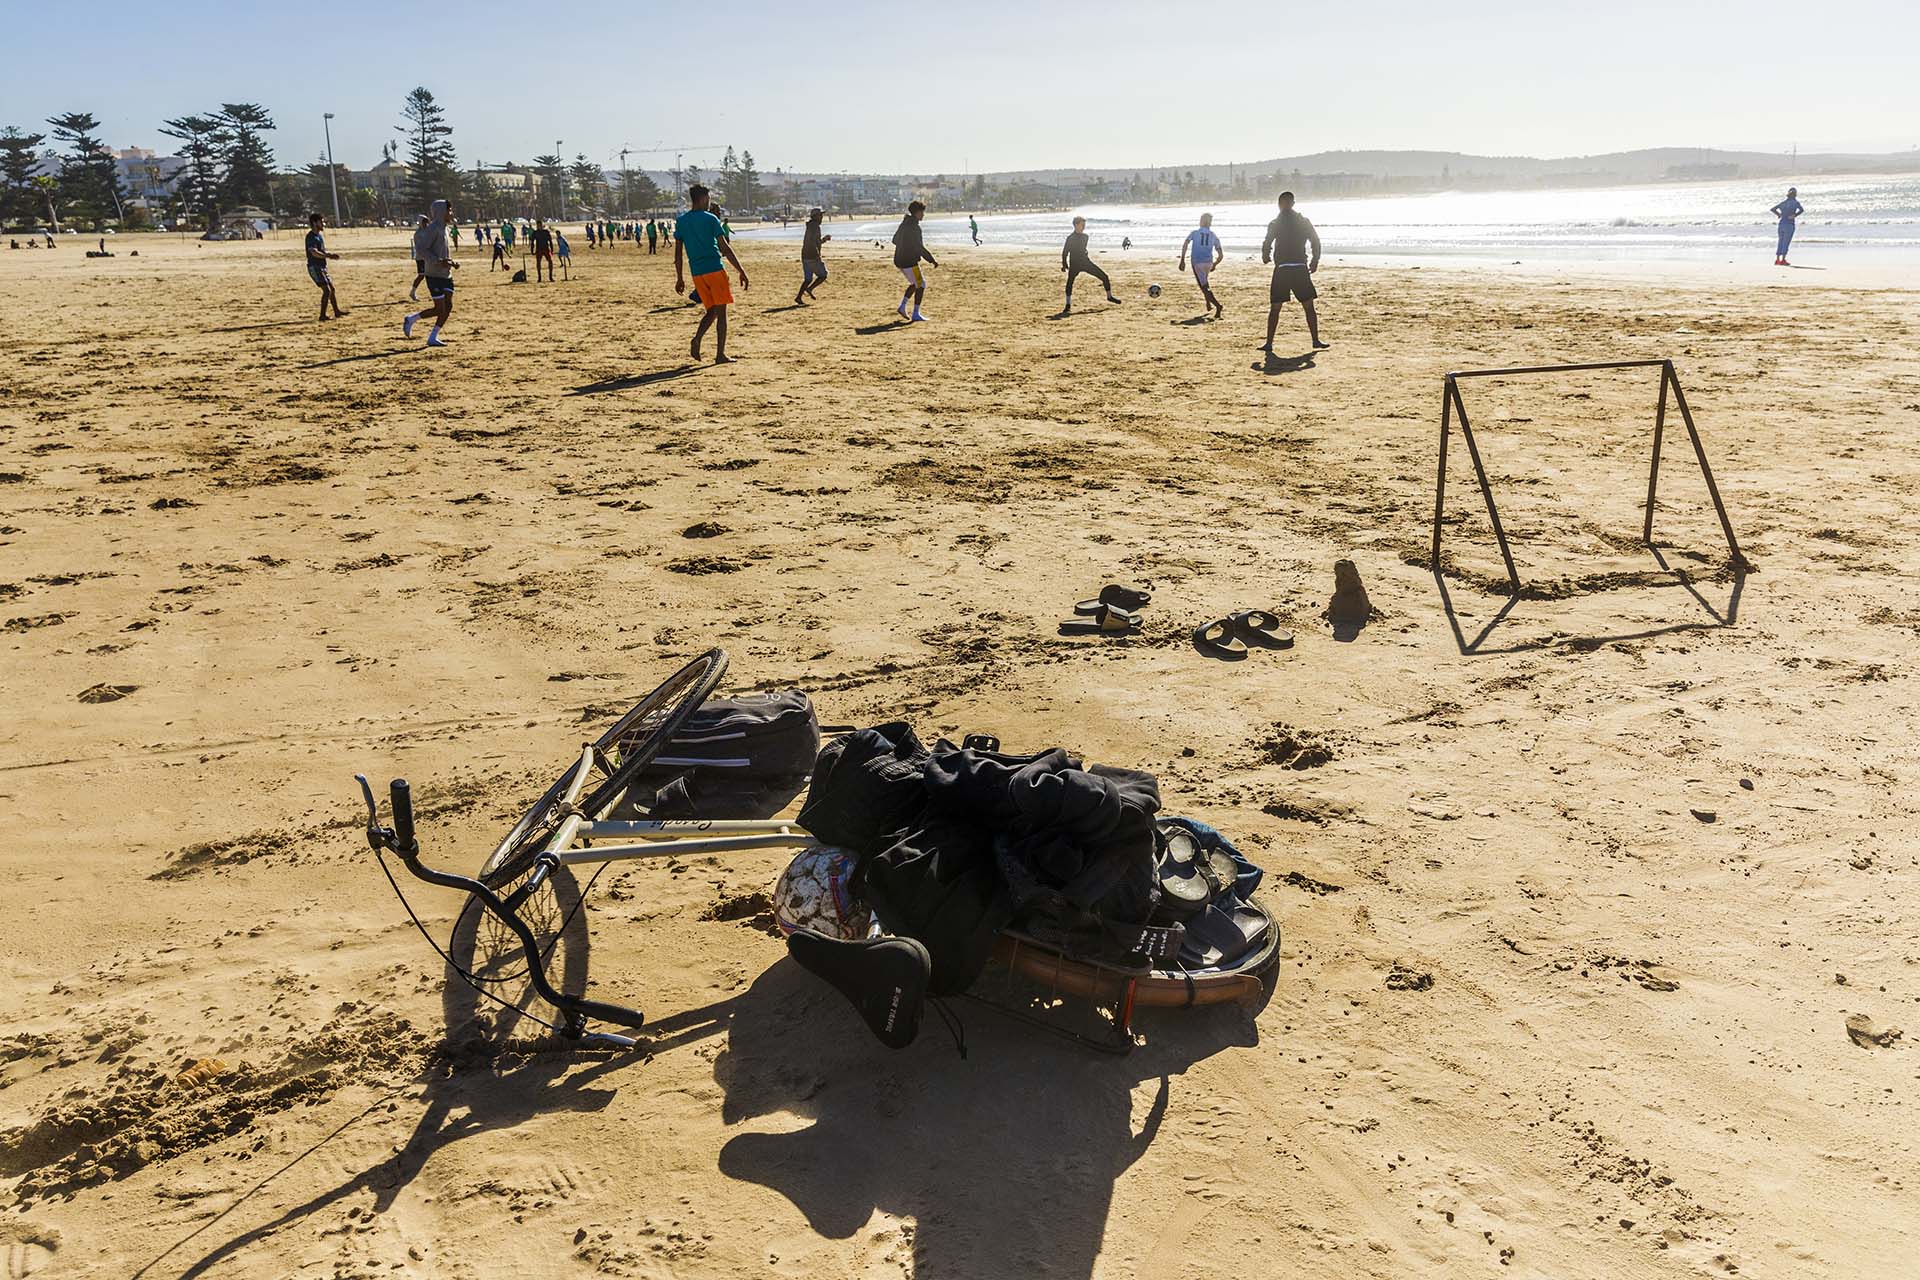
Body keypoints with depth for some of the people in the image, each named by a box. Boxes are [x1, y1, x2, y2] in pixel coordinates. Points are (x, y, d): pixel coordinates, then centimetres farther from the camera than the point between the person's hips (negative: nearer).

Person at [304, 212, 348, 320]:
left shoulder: (319, 235, 15)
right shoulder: (311, 237, -16)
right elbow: (314, 253, -28)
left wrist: (330, 255, 3)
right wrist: (329, 256, -29)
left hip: (322, 267, 10)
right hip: (314, 267, -10)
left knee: (331, 288, 14)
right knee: (326, 290, -13)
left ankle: (337, 311, 25)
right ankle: (322, 315, -9)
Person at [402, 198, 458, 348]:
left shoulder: (443, 229, 14)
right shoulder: (433, 228, -13)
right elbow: (421, 249, -20)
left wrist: (452, 262, 10)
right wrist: (439, 261, -27)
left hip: (446, 275, 9)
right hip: (434, 275, -8)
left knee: (448, 306, 1)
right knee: (439, 309, -8)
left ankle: (433, 337, 6)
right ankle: (411, 319, 13)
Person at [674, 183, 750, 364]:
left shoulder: (681, 221, 9)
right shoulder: (710, 219, -6)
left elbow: (678, 252, 10)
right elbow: (725, 248, -9)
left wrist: (679, 278, 16)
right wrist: (741, 271, -6)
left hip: (697, 273, 5)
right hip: (714, 269, -5)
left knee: (711, 311, 16)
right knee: (721, 312, 2)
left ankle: (697, 338, -11)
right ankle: (720, 354, -1)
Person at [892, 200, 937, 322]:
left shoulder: (904, 223, 11)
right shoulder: (914, 227, -18)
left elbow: (895, 240, 22)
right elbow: (919, 247, -23)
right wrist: (932, 260, -19)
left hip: (899, 260, 9)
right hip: (909, 262, -9)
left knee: (915, 283, 22)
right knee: (921, 285, 0)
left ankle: (902, 306, 14)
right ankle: (916, 315, -1)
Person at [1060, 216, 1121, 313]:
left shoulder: (1085, 236, 8)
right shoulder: (1070, 238, -11)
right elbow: (1065, 252, -8)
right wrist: (1064, 264, -12)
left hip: (1086, 262, 5)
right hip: (1074, 264, -5)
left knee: (1104, 276, 2)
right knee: (1069, 282, -20)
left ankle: (1109, 296, 20)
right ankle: (1068, 305, -10)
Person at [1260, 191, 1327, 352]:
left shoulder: (1275, 224, -1)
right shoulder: (1303, 221, 5)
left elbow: (1267, 244, -4)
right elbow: (1316, 241, 3)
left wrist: (1265, 256, 17)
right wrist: (1315, 260, 15)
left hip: (1281, 269, -1)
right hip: (1300, 268, 1)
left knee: (1275, 308, 5)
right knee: (1308, 307, 7)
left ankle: (1269, 343, 0)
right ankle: (1316, 341, 5)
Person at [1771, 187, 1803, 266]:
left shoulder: (1783, 202, 10)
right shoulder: (1795, 202, -6)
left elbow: (1772, 209, 15)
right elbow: (1801, 210, -23)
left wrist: (1779, 214, 13)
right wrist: (1795, 215, -12)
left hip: (1781, 224, 6)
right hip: (1789, 224, -5)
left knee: (1780, 242, 11)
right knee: (1786, 242, -3)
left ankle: (1777, 260, 10)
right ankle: (1783, 260, -5)